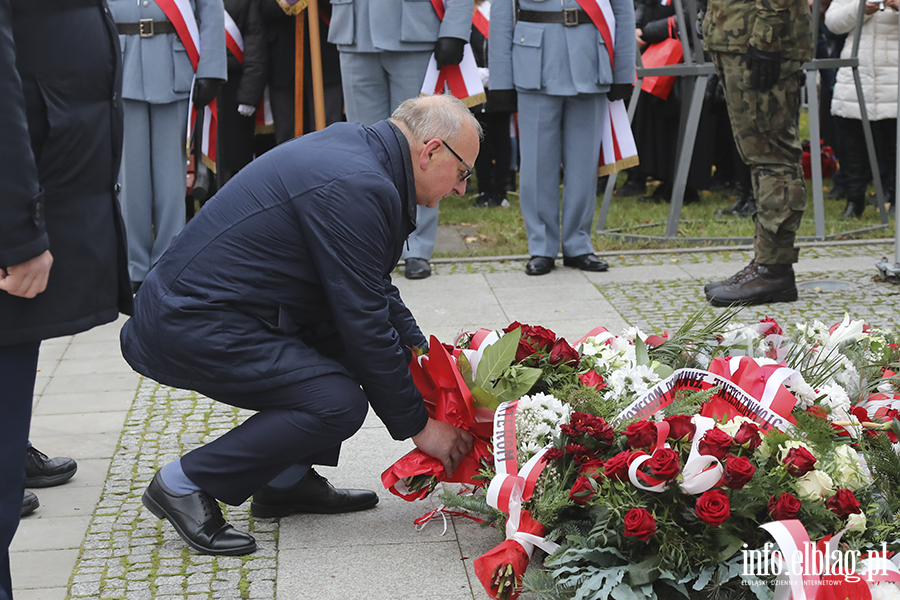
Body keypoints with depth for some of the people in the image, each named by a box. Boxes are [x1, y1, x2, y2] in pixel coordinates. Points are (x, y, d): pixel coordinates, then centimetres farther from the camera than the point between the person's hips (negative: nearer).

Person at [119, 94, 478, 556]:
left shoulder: (353, 145, 11)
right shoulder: (355, 187, -20)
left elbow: (375, 291, 24)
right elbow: (365, 322, -17)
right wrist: (417, 424, -7)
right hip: (193, 328, -11)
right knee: (339, 403, -19)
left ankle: (286, 480, 16)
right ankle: (185, 483, -5)